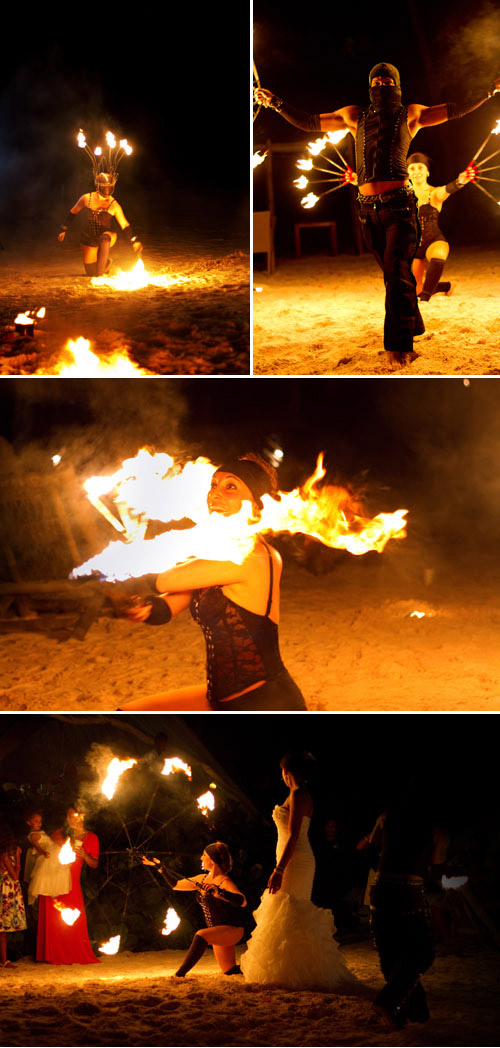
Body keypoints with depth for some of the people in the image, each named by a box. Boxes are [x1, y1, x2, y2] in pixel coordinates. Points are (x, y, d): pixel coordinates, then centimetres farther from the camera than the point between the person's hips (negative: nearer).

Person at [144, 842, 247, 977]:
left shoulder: (225, 882, -18)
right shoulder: (202, 879, 7)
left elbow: (242, 901, -36)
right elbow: (176, 885, 18)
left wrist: (218, 892, -47)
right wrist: (161, 868, 13)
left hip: (232, 929, -9)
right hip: (218, 932, 9)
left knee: (201, 935, -34)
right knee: (229, 972, 14)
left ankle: (179, 975, -34)